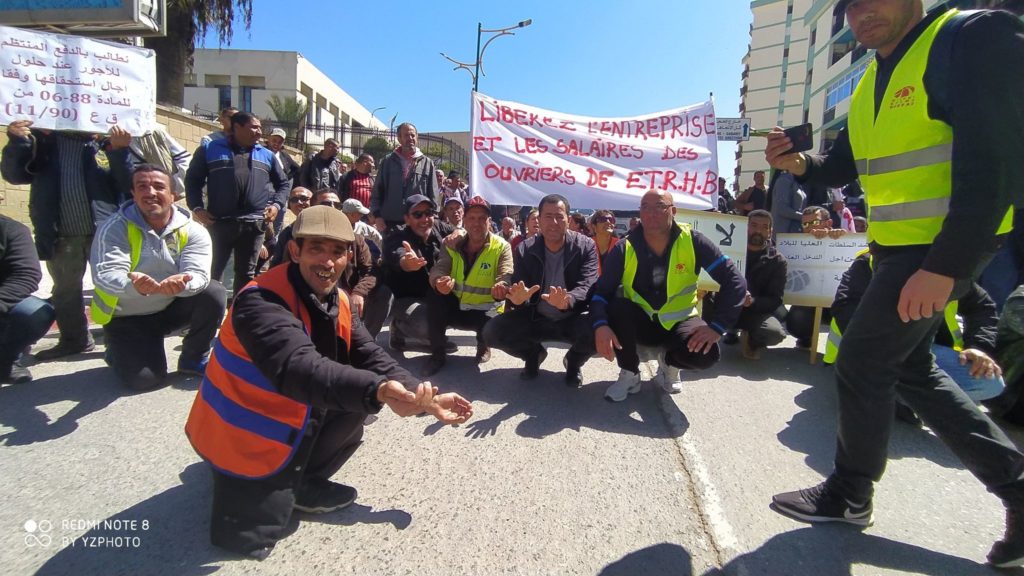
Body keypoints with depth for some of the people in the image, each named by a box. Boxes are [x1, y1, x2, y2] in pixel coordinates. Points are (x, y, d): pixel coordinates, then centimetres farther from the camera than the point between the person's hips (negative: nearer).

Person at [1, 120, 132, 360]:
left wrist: (119, 150, -21)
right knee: (65, 292, 16)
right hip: (61, 236, 3)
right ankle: (74, 339, 32)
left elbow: (128, 183, -7)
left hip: (105, 232, -3)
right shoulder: (42, 139, 6)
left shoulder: (106, 140, 1)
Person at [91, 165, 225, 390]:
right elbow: (104, 275, -27)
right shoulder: (114, 228, -14)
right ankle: (117, 350, 20)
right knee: (144, 378, -19)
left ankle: (193, 359, -3)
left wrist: (180, 284, -49)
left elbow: (198, 275, -23)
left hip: (172, 307, 2)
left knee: (213, 293, -25)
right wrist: (133, 285, -50)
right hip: (127, 317, -2)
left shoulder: (192, 230, -10)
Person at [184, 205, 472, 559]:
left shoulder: (336, 302, -3)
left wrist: (427, 400, -14)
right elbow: (300, 368, -45)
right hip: (243, 438, -7)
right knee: (257, 532, -11)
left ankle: (297, 483, 10)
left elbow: (371, 359, -3)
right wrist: (378, 391, -60)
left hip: (292, 421, 7)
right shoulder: (260, 302, -29)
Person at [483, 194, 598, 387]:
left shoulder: (586, 247, -9)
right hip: (536, 319, 2)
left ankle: (574, 361, 4)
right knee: (491, 331, -21)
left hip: (572, 320, -1)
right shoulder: (524, 249, -5)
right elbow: (516, 291, -9)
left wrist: (567, 301, -45)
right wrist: (518, 298, -36)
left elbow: (588, 287, -20)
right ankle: (533, 354, 13)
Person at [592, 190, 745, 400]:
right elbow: (601, 292, -18)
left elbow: (734, 281, -14)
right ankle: (629, 374, -6)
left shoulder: (692, 241, -14)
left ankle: (669, 362, 9)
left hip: (678, 322, 0)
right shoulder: (624, 249, -12)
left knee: (706, 353, -30)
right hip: (640, 323, 1)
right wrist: (600, 325, -38)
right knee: (616, 307, -31)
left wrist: (717, 326, -25)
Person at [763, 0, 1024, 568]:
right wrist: (797, 162, -4)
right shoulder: (870, 84, 12)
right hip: (895, 246, 9)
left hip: (944, 246, -9)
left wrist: (944, 265, -26)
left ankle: (849, 494, 17)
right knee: (910, 368, 14)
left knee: (862, 362, -3)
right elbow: (841, 167, 18)